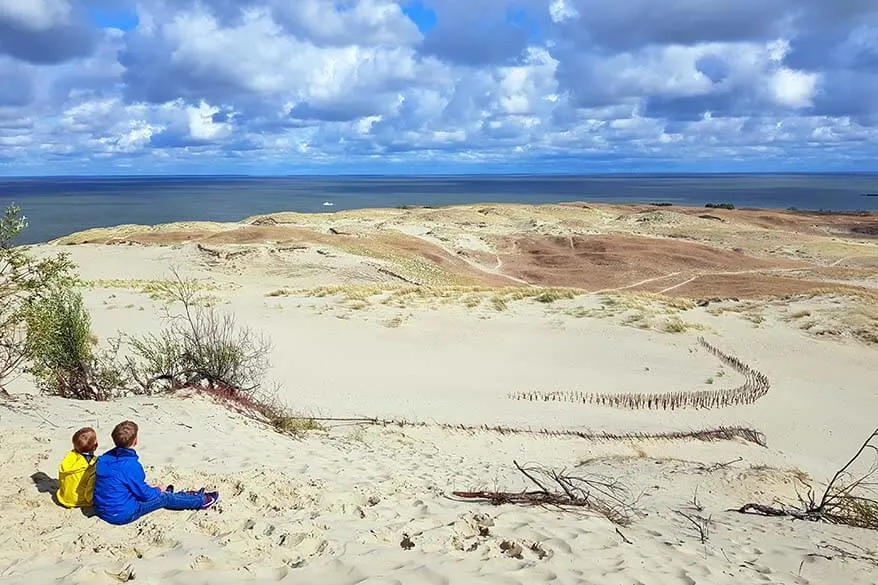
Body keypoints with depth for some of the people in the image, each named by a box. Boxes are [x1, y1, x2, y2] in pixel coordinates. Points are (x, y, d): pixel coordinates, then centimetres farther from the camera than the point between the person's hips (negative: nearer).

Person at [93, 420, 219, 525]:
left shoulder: (105, 458, -3)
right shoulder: (131, 465, -28)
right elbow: (145, 495, -16)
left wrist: (148, 487, 17)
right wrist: (158, 490, 6)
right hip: (122, 515, -8)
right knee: (164, 498, 8)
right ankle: (201, 501, 26)